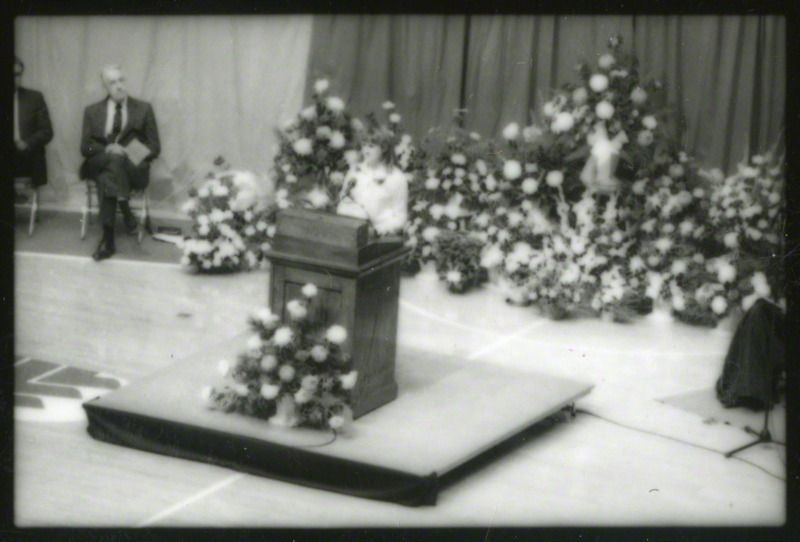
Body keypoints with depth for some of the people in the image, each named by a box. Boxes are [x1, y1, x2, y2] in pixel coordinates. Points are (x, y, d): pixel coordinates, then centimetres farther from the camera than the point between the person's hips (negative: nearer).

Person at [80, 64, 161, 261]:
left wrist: (129, 153, -11)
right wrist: (107, 150, -13)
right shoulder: (92, 111, 17)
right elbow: (85, 146, 9)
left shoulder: (143, 109, 14)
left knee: (106, 179, -37)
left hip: (133, 169, -1)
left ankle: (108, 240, -38)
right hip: (99, 165, 1)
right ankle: (126, 213, -44)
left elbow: (154, 148, 9)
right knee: (114, 158, -37)